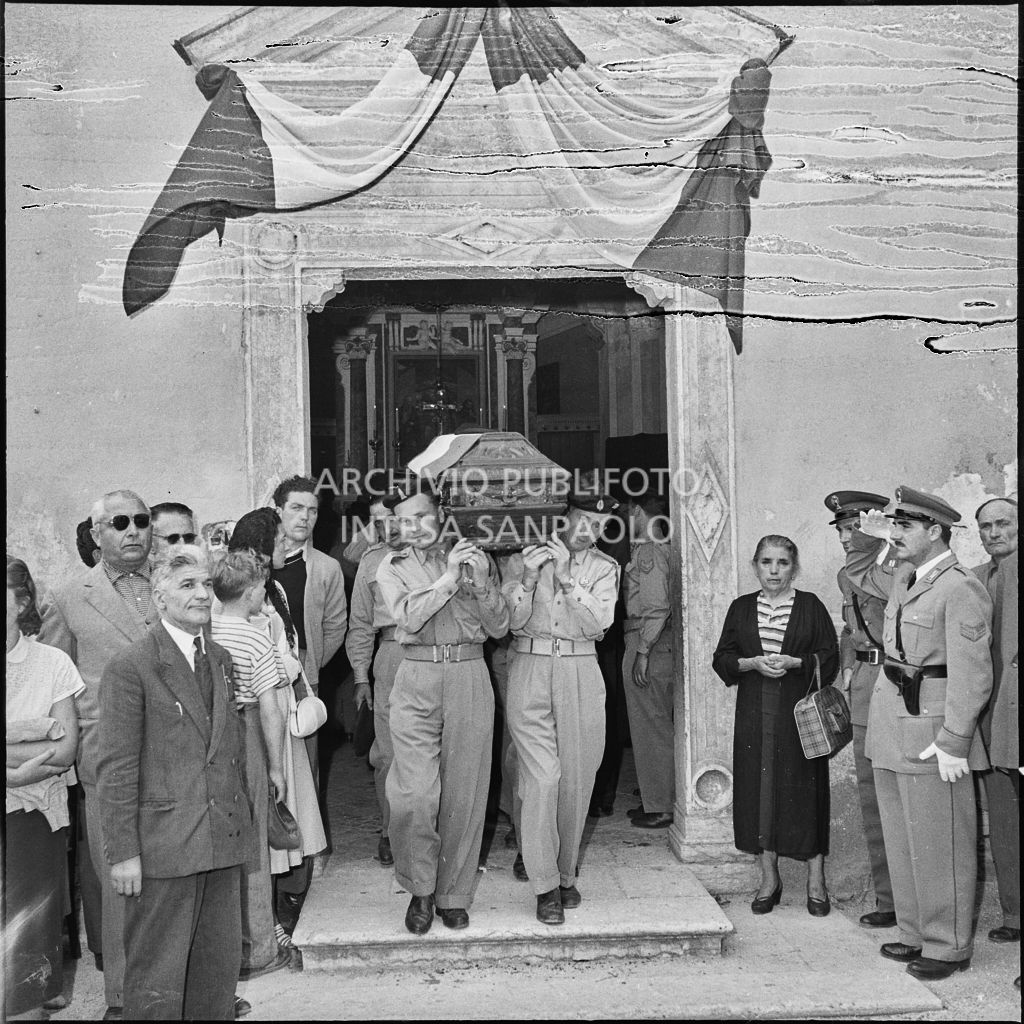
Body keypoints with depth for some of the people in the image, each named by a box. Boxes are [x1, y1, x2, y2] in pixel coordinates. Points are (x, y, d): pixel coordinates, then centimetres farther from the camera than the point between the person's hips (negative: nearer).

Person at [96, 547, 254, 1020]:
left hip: (223, 837, 7)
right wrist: (123, 852, -13)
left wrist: (239, 815, 13)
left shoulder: (220, 658, 11)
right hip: (162, 846, -6)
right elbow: (116, 769, -12)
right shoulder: (130, 667, -12)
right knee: (158, 977, 6)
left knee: (220, 967, 15)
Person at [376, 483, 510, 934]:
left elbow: (499, 627, 7)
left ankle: (453, 893, 19)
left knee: (464, 795, 4)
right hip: (416, 681, -1)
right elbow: (408, 617, -9)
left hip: (469, 677, 1)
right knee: (415, 795, -8)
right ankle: (419, 890, 13)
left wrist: (481, 583, -9)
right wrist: (449, 577, -11)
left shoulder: (474, 556, 11)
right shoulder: (391, 567, 9)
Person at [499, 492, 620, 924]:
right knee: (541, 778, -9)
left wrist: (567, 577, -11)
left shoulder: (603, 568, 10)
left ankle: (565, 874, 22)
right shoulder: (522, 558, 7)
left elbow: (600, 621, -5)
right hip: (530, 669, -2)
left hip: (580, 673, 2)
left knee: (576, 780, 4)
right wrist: (528, 577, -15)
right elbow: (510, 621, -1)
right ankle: (545, 885, 0)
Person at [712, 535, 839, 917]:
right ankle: (769, 878, 17)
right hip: (755, 713, 2)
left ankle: (816, 882, 12)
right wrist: (752, 663, -11)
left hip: (800, 712, -2)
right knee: (759, 789, 4)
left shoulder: (810, 606, 2)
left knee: (805, 791, 0)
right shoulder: (741, 608, 9)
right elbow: (722, 659, 7)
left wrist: (794, 662, -15)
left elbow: (830, 657, 0)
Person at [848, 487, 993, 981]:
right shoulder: (903, 579, 11)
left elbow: (971, 676, -19)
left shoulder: (961, 588, -15)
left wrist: (953, 743, -21)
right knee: (902, 839, 15)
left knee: (938, 844, 2)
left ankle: (948, 947, 15)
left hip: (931, 727, -9)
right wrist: (865, 538, 14)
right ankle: (916, 934, 28)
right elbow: (858, 574, 33)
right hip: (890, 724, 9)